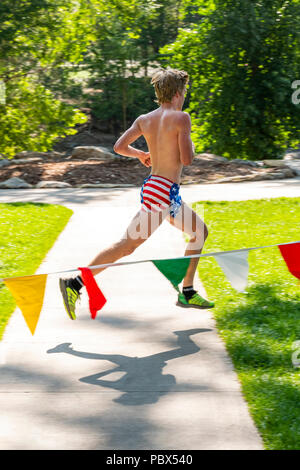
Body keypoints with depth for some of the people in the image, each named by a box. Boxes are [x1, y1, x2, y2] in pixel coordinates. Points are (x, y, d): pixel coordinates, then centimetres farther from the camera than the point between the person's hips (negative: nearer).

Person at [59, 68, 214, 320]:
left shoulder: (145, 119, 8)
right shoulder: (181, 118, -13)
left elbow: (119, 146, 2)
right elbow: (187, 159, -18)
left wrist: (141, 154, 21)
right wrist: (191, 145, 4)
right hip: (163, 192, -9)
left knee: (200, 231, 20)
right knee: (127, 245, -6)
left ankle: (187, 293, 22)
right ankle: (75, 283, -9)